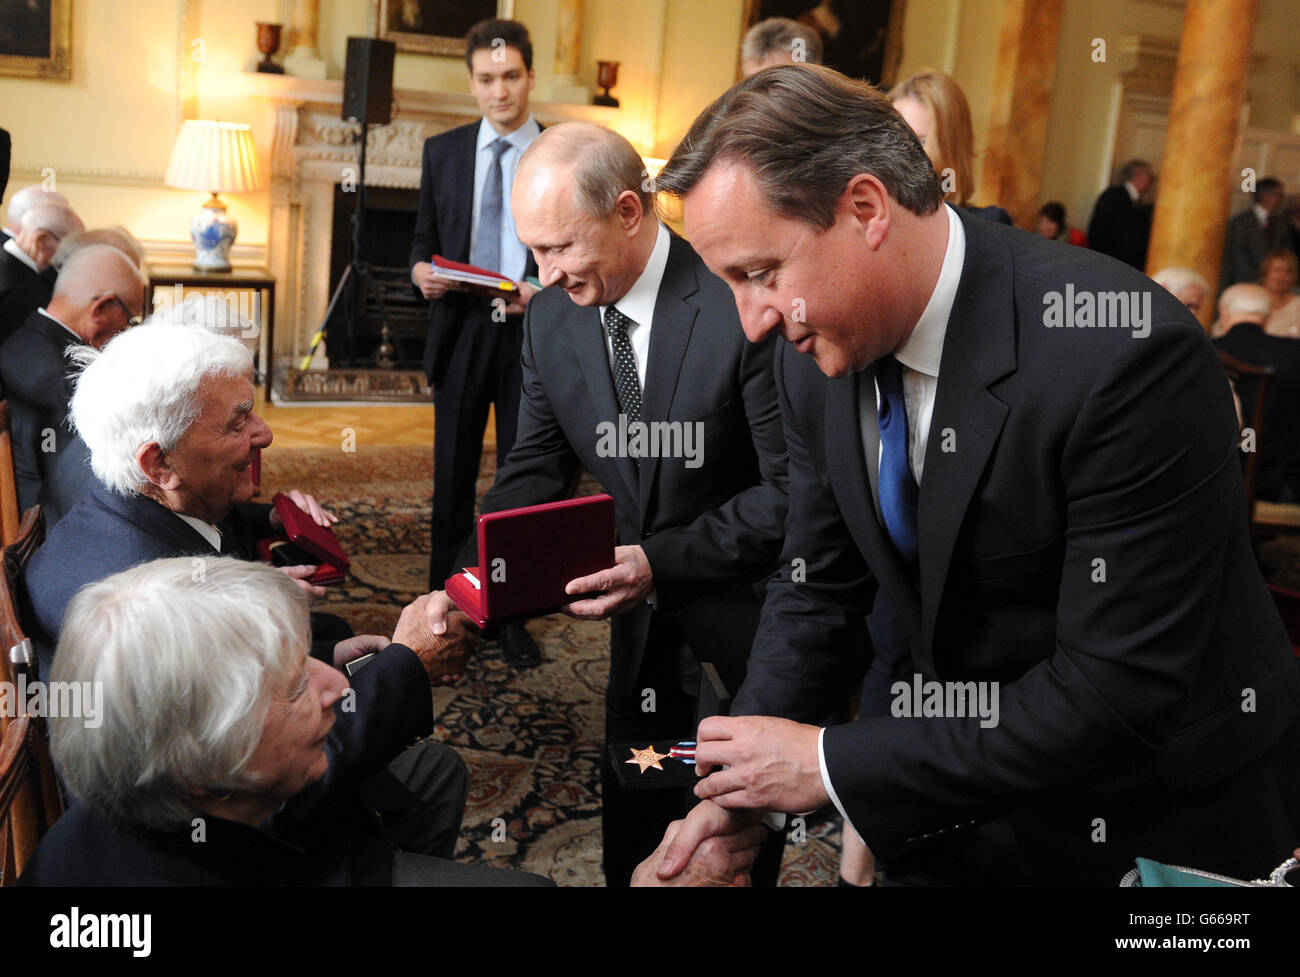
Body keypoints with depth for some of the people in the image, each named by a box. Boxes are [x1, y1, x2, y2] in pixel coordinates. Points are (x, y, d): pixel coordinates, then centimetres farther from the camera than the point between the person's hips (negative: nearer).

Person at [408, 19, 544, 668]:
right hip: (461, 332, 2)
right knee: (452, 477, 8)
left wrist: (546, 292, -17)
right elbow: (424, 240, 13)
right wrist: (421, 270, -9)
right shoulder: (443, 152, 9)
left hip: (533, 333, -2)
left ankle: (513, 615, 17)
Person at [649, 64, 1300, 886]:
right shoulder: (820, 354, -9)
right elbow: (817, 587, 1)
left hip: (1164, 821, -5)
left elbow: (1120, 697, -29)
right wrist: (740, 795, -10)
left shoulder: (1130, 355, -29)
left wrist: (832, 763, -25)